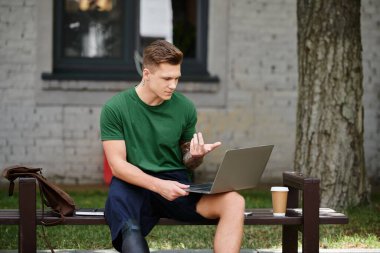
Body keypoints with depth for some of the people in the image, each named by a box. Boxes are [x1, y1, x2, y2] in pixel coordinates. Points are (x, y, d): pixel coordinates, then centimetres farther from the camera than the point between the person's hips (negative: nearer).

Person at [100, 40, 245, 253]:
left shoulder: (185, 107, 7)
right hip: (133, 185, -3)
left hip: (175, 184, 4)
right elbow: (117, 164, -7)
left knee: (234, 202, -26)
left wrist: (195, 156, -9)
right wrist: (158, 185, -22)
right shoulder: (115, 108, -2)